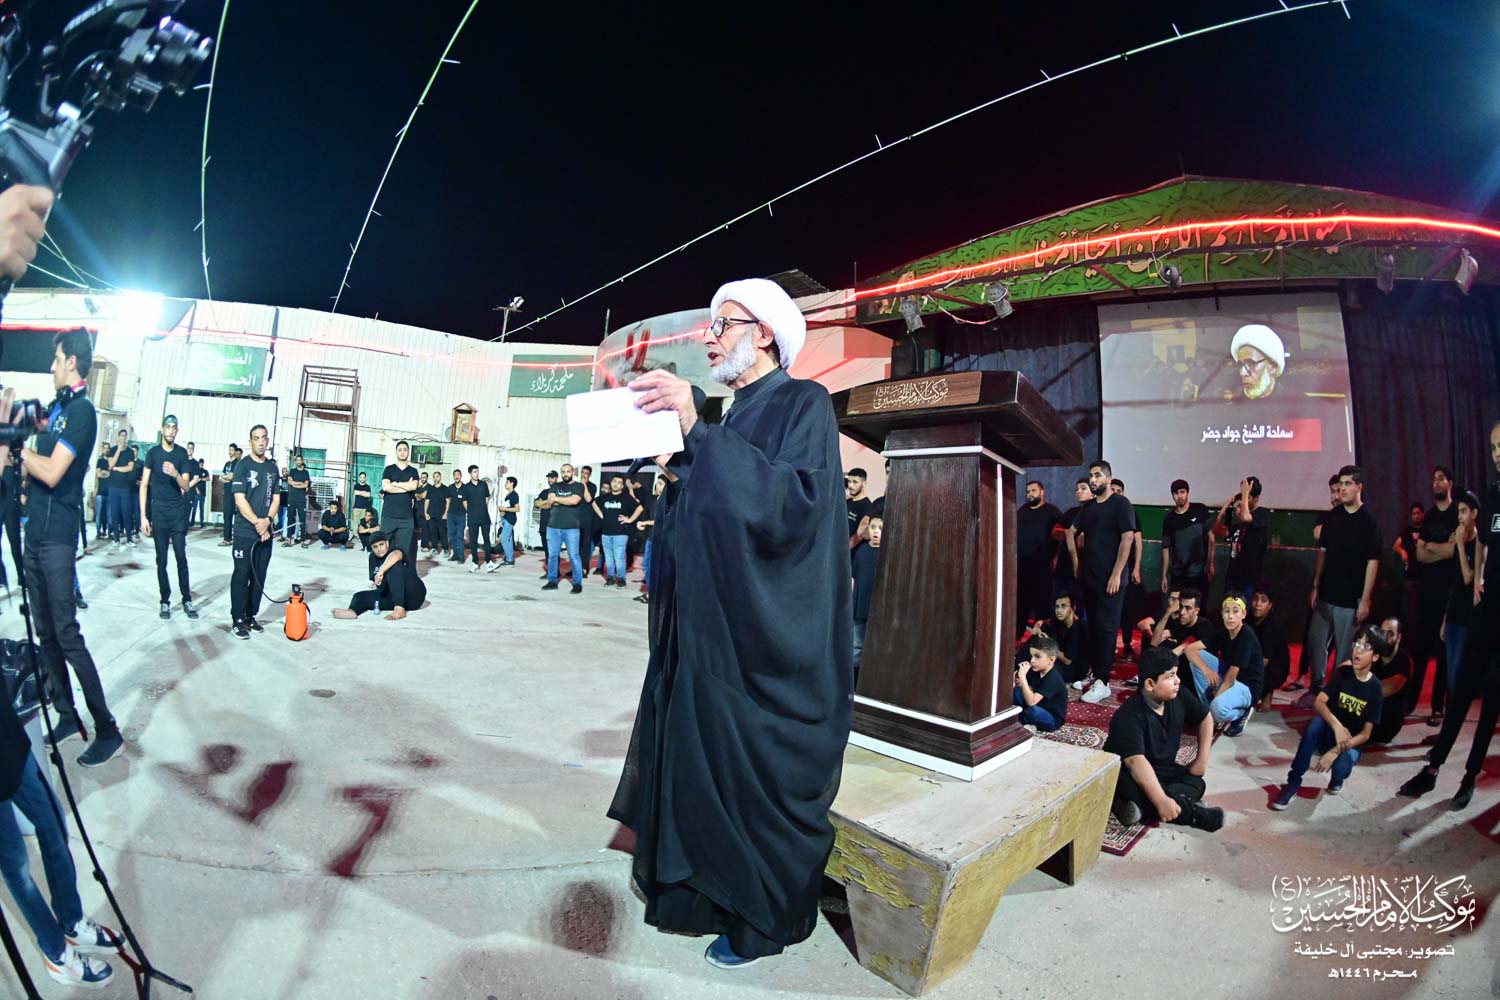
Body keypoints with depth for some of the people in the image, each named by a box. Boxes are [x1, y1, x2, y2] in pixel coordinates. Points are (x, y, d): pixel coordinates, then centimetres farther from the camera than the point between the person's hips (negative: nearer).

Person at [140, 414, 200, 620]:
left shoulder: (182, 454, 2)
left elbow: (186, 486, -2)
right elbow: (144, 485, 1)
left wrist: (175, 474, -25)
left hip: (178, 512, 0)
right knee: (161, 560, 4)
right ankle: (165, 601, 11)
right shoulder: (153, 452, 1)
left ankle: (187, 600, 7)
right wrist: (143, 516, -4)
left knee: (181, 557, 0)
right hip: (158, 512, 0)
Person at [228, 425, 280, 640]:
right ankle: (237, 620, 8)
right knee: (241, 576, 0)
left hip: (266, 532, 4)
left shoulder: (273, 467, 10)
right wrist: (257, 523, -15)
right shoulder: (242, 465, -4)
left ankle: (251, 616, 19)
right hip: (245, 532, -4)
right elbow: (240, 500, -10)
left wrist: (267, 521, -8)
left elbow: (276, 499, 8)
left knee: (259, 577, 9)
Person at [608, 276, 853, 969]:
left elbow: (796, 504, -28)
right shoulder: (737, 415, 14)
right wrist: (682, 470, 2)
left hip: (766, 640, -8)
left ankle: (762, 918, 28)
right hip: (716, 630, 8)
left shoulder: (803, 405, -10)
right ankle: (714, 879, 38)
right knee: (706, 755, 17)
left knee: (757, 771, 6)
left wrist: (698, 437, -31)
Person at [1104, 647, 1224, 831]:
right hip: (1125, 774, -7)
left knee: (1197, 783, -15)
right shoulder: (1129, 716, -31)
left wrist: (1202, 759, 3)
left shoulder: (1178, 697, -9)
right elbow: (1136, 761, -43)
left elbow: (1205, 718, 10)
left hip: (1161, 769, 7)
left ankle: (1140, 806, -27)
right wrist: (1161, 801, -51)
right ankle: (1189, 810, -27)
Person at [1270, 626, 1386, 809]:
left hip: (1352, 742, -1)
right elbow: (1318, 703, -17)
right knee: (1316, 722, -34)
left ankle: (1337, 778, 10)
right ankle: (1293, 784, -26)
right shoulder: (1343, 672, -7)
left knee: (1340, 767, -34)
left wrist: (1337, 750, -24)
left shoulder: (1375, 688, -11)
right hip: (1328, 733, 1)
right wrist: (1337, 726, -36)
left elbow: (1365, 734, -12)